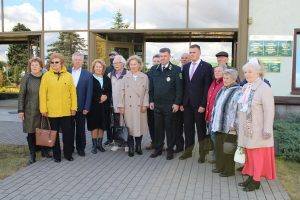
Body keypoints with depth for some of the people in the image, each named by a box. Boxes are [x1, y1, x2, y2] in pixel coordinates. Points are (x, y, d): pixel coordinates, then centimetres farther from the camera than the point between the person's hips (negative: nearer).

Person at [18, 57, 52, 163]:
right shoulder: (26, 78, 1)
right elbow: (21, 95, 2)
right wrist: (20, 110, -3)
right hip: (30, 111, -1)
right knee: (31, 133, 6)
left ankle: (44, 151, 25)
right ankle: (32, 154, 19)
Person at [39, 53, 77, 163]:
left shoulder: (68, 75, 6)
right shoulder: (46, 76, 2)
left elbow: (73, 92, 6)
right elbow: (42, 93, 0)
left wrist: (73, 107, 1)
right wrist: (43, 109, -4)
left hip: (66, 110, 1)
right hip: (52, 111, -1)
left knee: (67, 132, 5)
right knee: (54, 133, 9)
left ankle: (68, 154, 21)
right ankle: (57, 155, 22)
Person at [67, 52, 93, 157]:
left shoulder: (88, 75, 2)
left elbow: (89, 93, 0)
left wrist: (86, 108, -6)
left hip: (80, 107, -1)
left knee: (81, 129, 8)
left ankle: (80, 148, 22)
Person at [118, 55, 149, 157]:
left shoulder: (144, 77, 6)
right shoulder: (125, 77, 6)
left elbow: (147, 91, 4)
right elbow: (122, 92, 4)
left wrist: (145, 104, -4)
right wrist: (121, 106, 0)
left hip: (140, 107, 0)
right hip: (128, 107, 0)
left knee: (140, 126, 4)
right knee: (129, 127, 1)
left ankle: (138, 146, 21)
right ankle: (131, 148, 13)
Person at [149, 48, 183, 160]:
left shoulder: (176, 69, -3)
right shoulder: (154, 69, 9)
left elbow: (179, 88, -5)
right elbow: (151, 87, 13)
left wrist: (177, 103, -9)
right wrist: (151, 101, 8)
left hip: (170, 105, -3)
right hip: (157, 104, 4)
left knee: (170, 128, 6)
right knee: (158, 127, 10)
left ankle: (170, 150, 19)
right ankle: (158, 149, 23)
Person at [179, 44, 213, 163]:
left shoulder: (206, 67, -4)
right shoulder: (185, 67, 12)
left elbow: (207, 87, -9)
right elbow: (183, 85, 12)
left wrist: (203, 104, -14)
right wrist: (181, 102, 4)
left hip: (199, 103, -5)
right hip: (187, 103, 5)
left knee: (201, 129, 5)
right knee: (188, 127, 11)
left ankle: (202, 154, 17)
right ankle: (188, 151, 25)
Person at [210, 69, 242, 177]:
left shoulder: (238, 91, -12)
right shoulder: (222, 90, 14)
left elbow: (237, 110, -16)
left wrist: (233, 125, -19)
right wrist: (213, 119, 17)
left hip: (229, 127, -7)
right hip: (219, 124, 7)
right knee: (219, 146, 14)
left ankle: (229, 170, 17)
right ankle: (220, 167, 29)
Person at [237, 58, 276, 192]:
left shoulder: (264, 88, -14)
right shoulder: (246, 87, 10)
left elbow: (269, 111, -17)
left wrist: (267, 131, -18)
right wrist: (239, 125, 16)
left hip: (258, 130, -7)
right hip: (247, 129, 7)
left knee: (258, 154, 2)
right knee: (249, 153, 15)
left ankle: (256, 181, 14)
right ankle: (251, 177, 27)